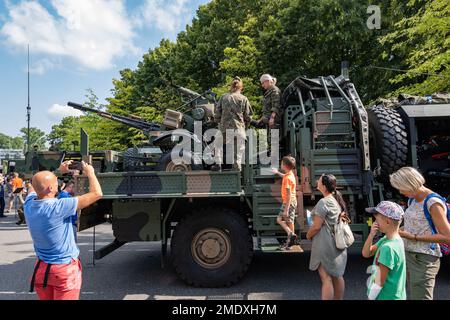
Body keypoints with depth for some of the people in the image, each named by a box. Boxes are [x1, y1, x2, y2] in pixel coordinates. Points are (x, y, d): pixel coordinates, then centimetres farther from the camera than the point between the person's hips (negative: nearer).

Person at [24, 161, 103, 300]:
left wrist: (59, 172, 15)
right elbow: (97, 194, -25)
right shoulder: (57, 207, -26)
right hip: (64, 269, -6)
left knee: (46, 297, 23)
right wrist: (90, 172, -9)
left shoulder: (29, 205, -7)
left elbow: (36, 186, 18)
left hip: (41, 268, 7)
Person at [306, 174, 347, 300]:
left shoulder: (323, 202, -20)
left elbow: (316, 226, -20)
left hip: (326, 244, -9)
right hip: (338, 242, 9)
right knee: (337, 275, 18)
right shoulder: (338, 200, 7)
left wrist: (308, 235, -2)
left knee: (326, 278, -3)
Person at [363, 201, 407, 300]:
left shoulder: (388, 247, -27)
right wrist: (371, 234, -8)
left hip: (387, 297, -8)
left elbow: (379, 282, -22)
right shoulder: (386, 239, 0)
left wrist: (370, 297, -10)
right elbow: (366, 253, 5)